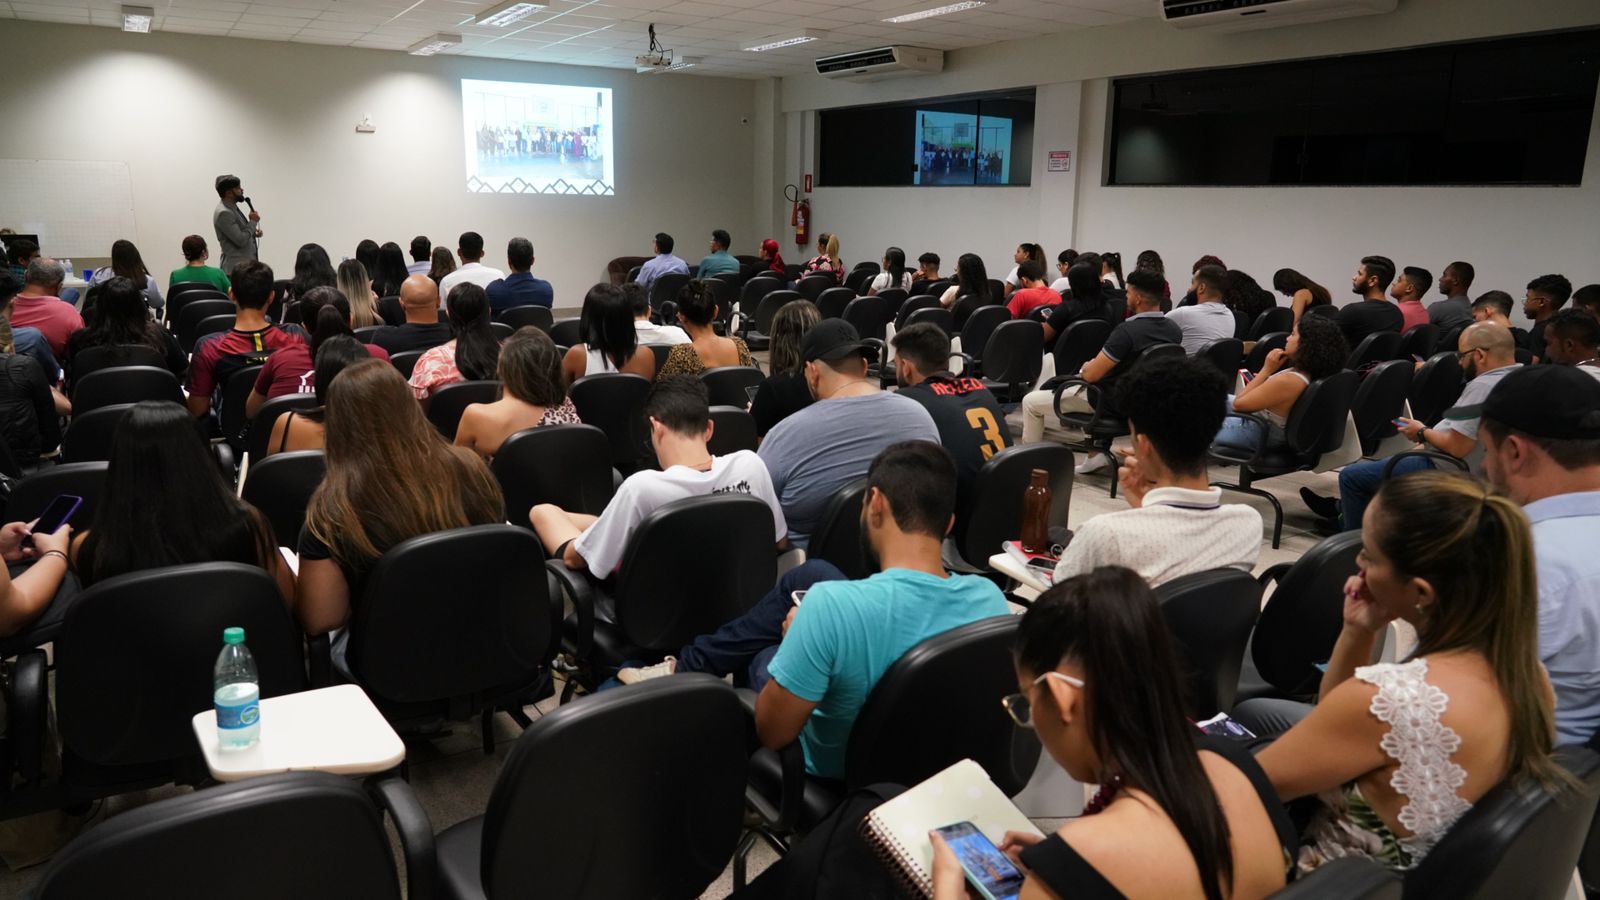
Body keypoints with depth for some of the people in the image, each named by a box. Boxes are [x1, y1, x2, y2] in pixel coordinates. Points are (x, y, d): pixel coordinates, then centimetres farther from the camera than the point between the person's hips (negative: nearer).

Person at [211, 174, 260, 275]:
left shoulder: (232, 207, 12)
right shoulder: (224, 213, -17)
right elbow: (241, 240, -21)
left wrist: (254, 232, 5)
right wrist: (253, 221, -10)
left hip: (244, 265, 9)